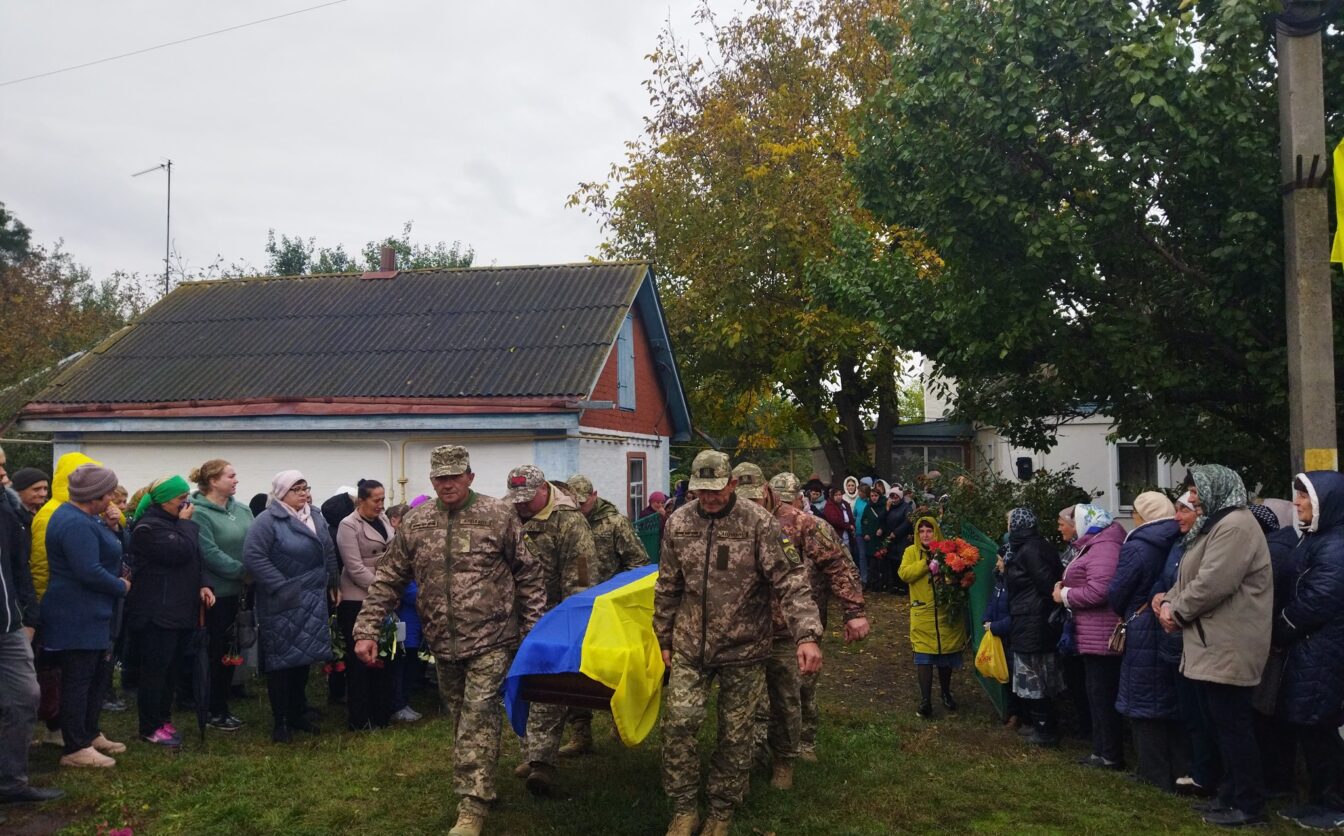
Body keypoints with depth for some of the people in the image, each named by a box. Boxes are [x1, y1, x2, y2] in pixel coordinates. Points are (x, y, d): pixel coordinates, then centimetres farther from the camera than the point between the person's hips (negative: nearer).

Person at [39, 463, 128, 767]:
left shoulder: (85, 519, 13)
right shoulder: (75, 524, -22)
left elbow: (109, 551, 16)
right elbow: (89, 572, -27)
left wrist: (114, 528, -1)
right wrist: (121, 586, -14)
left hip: (91, 616, 11)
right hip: (77, 618, -11)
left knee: (94, 677, 19)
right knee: (77, 681, -3)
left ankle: (90, 735, 30)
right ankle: (76, 749, 4)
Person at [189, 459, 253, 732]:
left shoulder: (241, 510, 9)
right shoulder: (199, 513, -14)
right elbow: (210, 554, -21)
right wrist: (244, 570, -18)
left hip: (238, 591, 7)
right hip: (216, 592, -7)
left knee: (229, 650, 14)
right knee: (217, 651, 2)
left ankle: (222, 706, 25)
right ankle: (214, 712, 15)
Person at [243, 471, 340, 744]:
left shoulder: (315, 516, 9)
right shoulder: (268, 521, -13)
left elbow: (329, 553, 18)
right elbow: (252, 555, -20)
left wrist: (332, 584, 15)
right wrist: (280, 586, -19)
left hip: (312, 602, 7)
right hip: (282, 604, -7)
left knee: (304, 657, 13)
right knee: (280, 659, 0)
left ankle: (296, 713, 26)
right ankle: (280, 721, 9)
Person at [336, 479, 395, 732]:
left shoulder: (383, 519, 8)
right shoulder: (348, 526, -12)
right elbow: (355, 568, -17)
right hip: (358, 600, -6)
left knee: (383, 655, 11)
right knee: (361, 659, 1)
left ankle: (381, 713, 21)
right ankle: (359, 718, 10)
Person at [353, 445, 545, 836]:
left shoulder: (499, 515, -7)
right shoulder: (414, 522, 3)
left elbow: (529, 575, -3)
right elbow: (388, 579, 6)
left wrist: (534, 630, -3)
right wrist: (366, 630, -1)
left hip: (491, 639, -4)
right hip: (443, 643, 4)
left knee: (478, 718, -9)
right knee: (461, 719, 16)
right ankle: (480, 786, 34)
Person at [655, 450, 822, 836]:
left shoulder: (759, 522, -13)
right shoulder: (678, 523, -1)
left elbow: (789, 581, -16)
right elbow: (668, 587, 9)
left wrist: (806, 635, -27)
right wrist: (664, 639, 12)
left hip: (744, 649, -2)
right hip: (690, 646, 3)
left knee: (735, 733, 7)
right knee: (678, 723, -4)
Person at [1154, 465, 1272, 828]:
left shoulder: (1235, 525, -17)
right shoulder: (1215, 524, 18)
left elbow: (1212, 583, -25)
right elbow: (1192, 577, 20)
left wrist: (1176, 610, -13)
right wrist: (1170, 599, 1)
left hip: (1228, 646, -11)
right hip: (1215, 643, 11)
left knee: (1232, 725, -3)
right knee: (1223, 723, 16)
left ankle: (1249, 805, 7)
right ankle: (1231, 794, 25)